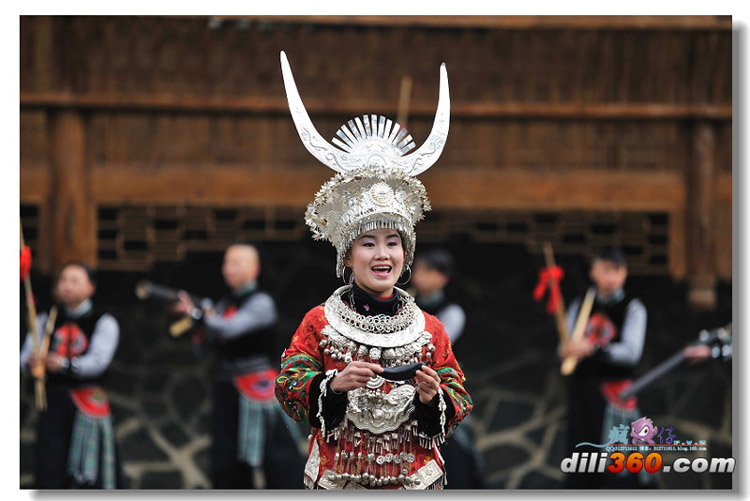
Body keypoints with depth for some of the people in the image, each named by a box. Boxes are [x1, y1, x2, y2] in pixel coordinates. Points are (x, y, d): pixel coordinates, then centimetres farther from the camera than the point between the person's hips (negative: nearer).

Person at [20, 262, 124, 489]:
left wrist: (65, 364, -30)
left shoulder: (103, 322, 1)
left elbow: (98, 360, -12)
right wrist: (31, 362, -22)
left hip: (89, 401, -3)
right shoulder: (45, 321, 13)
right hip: (53, 400, 3)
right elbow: (26, 355, 4)